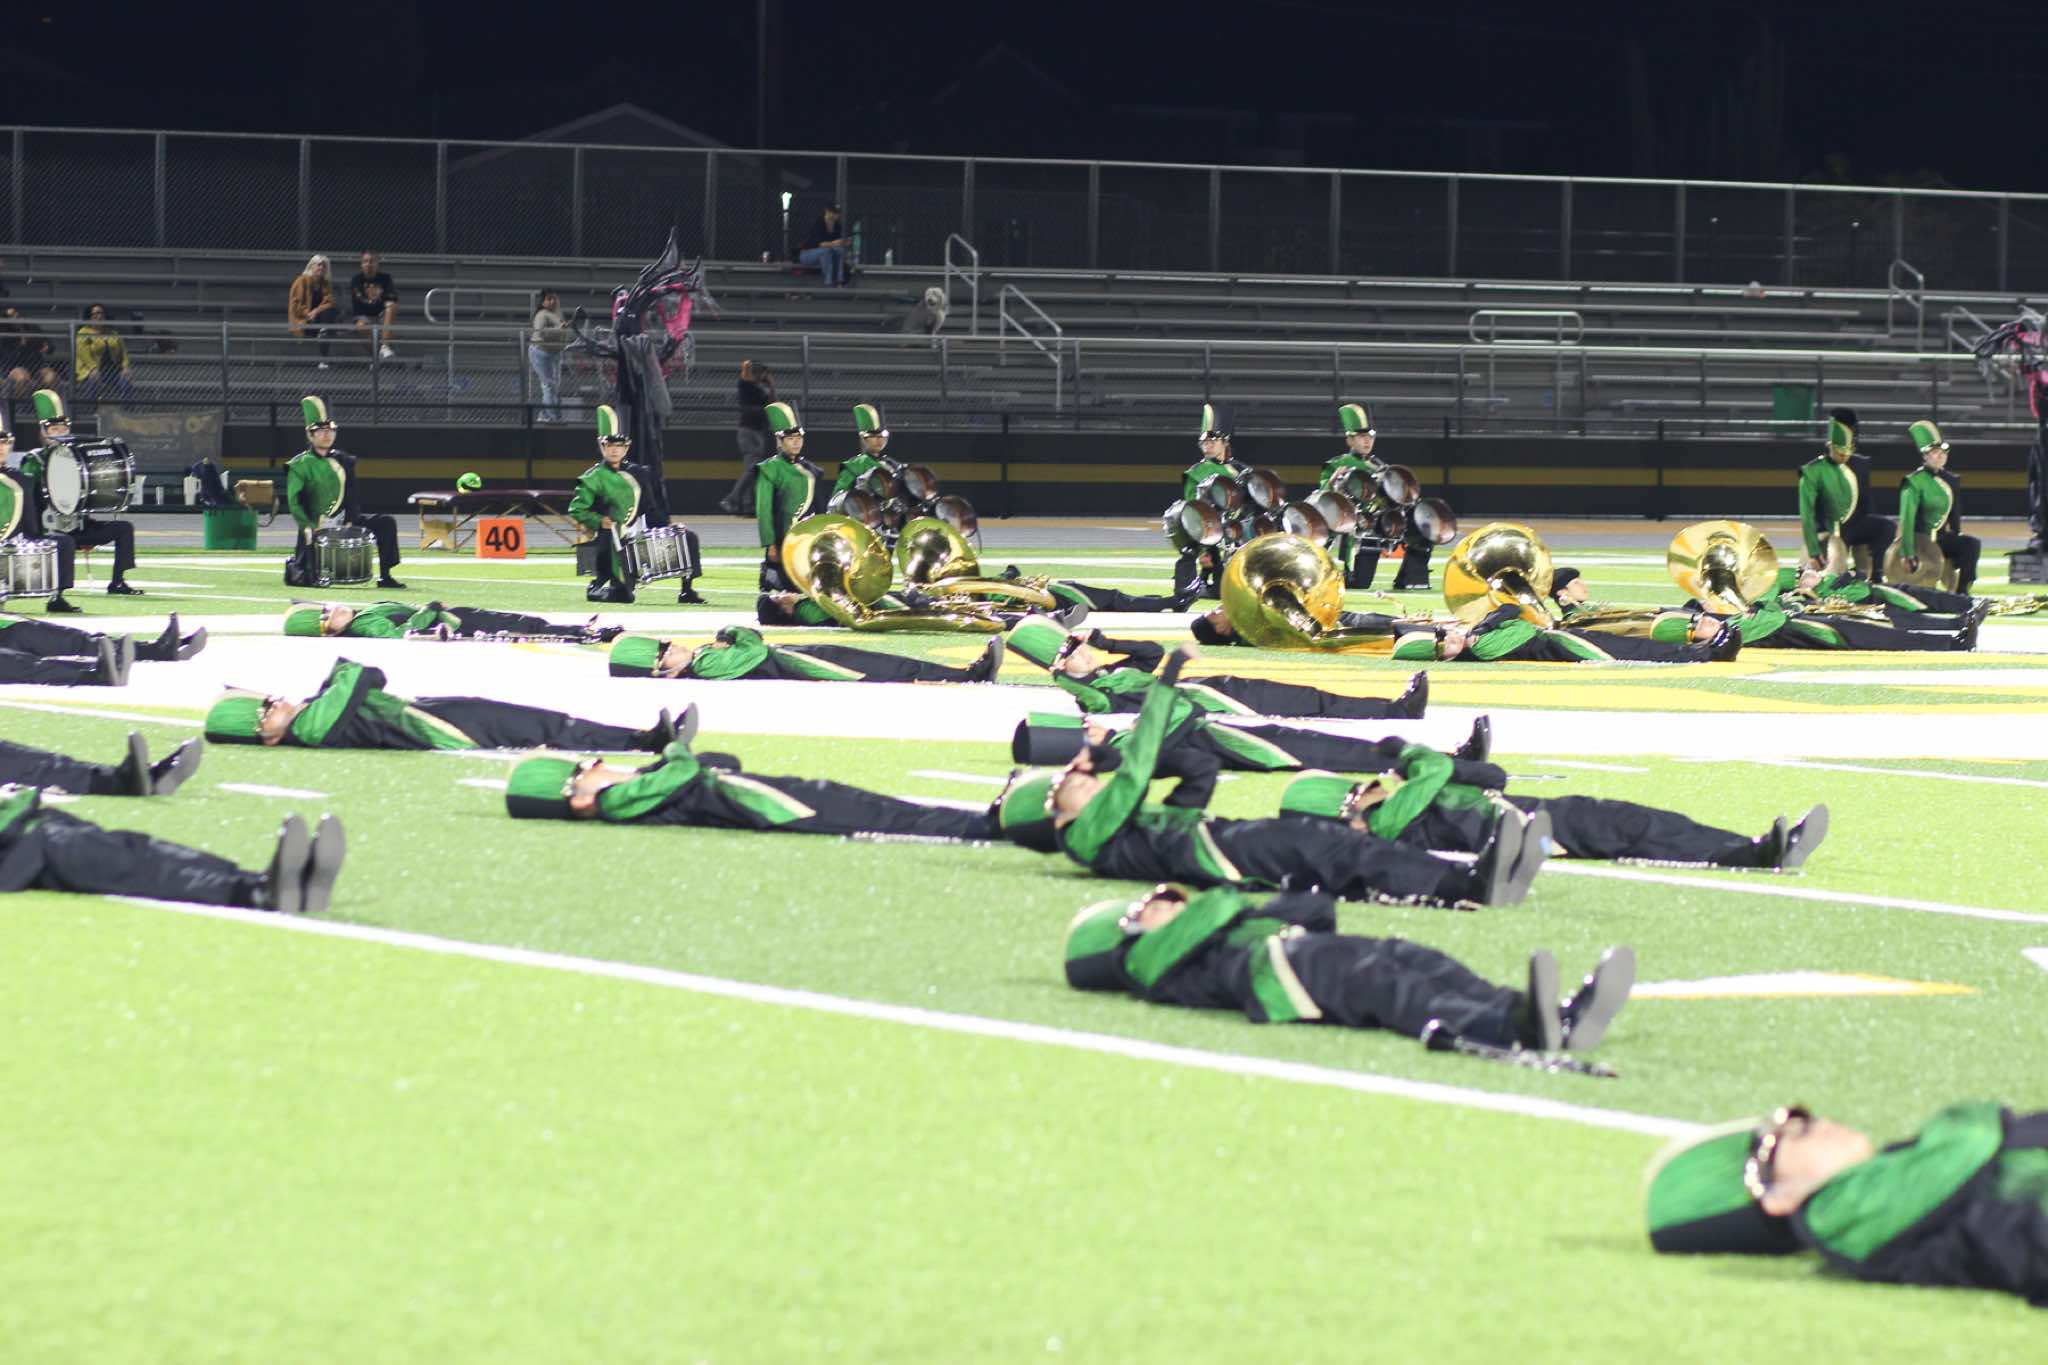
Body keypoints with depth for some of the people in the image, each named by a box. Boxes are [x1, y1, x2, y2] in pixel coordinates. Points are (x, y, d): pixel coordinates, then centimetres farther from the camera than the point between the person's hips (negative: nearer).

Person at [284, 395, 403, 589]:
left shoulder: (342, 461, 7)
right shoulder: (300, 465, -10)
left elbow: (352, 495, 10)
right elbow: (293, 501, -15)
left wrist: (350, 521, -5)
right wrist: (309, 527, -24)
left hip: (342, 522, 5)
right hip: (314, 526, -5)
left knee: (386, 523, -11)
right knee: (308, 579, -11)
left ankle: (385, 576, -9)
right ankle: (293, 566, 28)